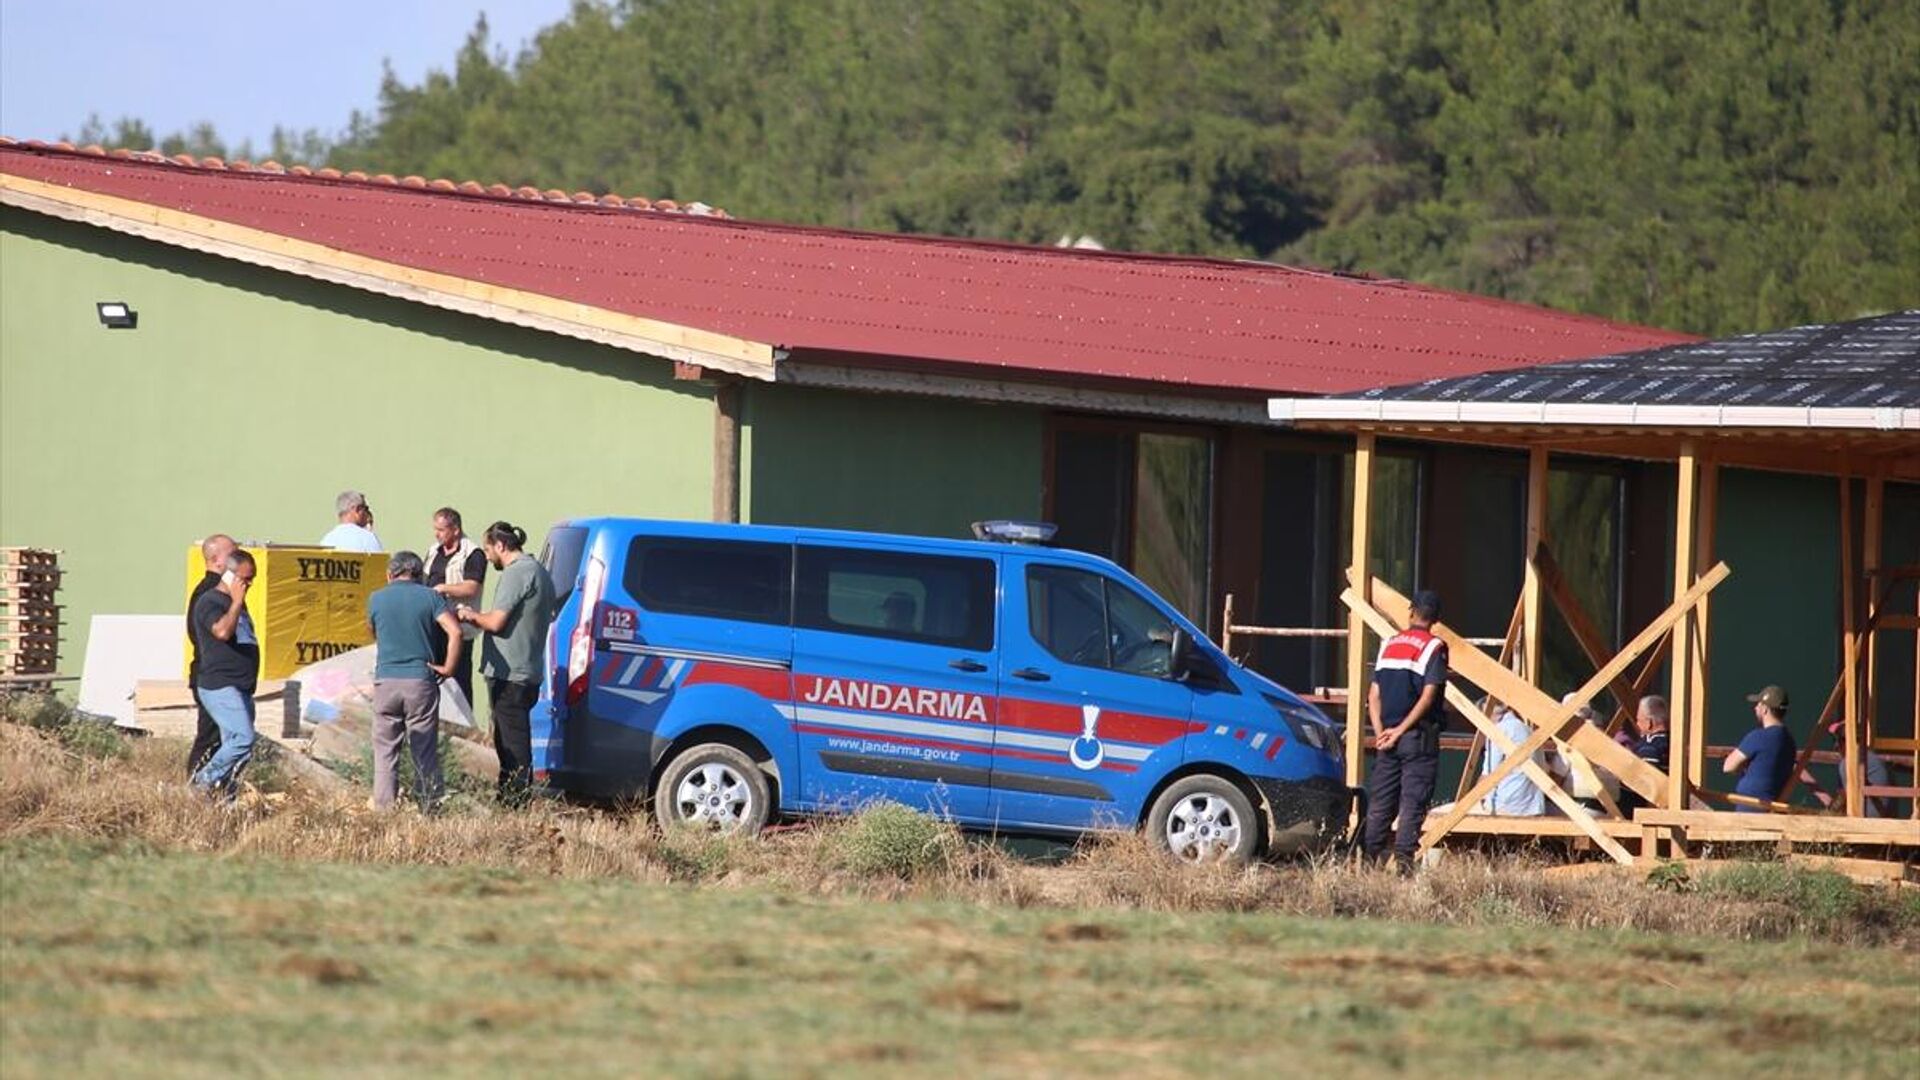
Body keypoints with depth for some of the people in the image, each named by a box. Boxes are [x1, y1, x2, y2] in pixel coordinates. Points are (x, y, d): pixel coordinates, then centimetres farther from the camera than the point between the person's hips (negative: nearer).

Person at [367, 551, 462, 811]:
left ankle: (384, 808, 4)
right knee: (425, 752, 5)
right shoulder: (429, 597, 1)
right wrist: (447, 668, -2)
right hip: (421, 681, 0)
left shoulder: (376, 599, 5)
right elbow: (455, 632, -10)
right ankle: (428, 807, 5)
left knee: (386, 751, 6)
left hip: (386, 681, 0)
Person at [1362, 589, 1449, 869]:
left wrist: (1380, 732, 1)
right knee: (1413, 803, -3)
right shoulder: (1434, 648, -6)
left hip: (1387, 738, 5)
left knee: (1380, 802, 8)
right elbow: (1428, 697, -14)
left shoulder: (1388, 644, 11)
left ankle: (1368, 858, 7)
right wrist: (1399, 732, -11)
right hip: (1419, 738, -5)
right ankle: (1403, 859, -9)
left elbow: (1374, 694, 7)